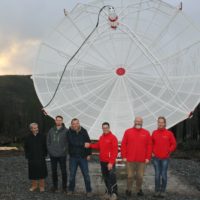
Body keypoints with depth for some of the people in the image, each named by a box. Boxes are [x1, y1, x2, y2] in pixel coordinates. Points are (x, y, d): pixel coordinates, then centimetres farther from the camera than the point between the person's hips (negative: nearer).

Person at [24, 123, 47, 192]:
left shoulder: (42, 136, -2)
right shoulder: (28, 138, 3)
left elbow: (45, 146, 4)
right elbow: (26, 147, 12)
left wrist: (44, 154, -2)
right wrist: (27, 156, 5)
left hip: (41, 158, -1)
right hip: (31, 158, 2)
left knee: (41, 173, 2)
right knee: (33, 173, 8)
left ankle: (41, 186, 15)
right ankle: (34, 185, 24)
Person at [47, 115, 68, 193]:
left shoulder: (66, 131, -4)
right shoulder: (51, 130, 6)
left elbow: (68, 142, -4)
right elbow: (48, 141, 9)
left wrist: (64, 150, -11)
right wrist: (50, 150, 0)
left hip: (62, 155, -3)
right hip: (53, 155, 3)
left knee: (63, 171, 4)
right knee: (54, 171, 11)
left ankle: (64, 187, 14)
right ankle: (55, 186, 23)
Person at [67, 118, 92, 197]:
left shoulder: (84, 131, -7)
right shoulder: (69, 132, -7)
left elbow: (88, 143, -3)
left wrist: (88, 154, -3)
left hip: (83, 157, -1)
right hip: (73, 157, 1)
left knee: (86, 174, 5)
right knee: (72, 174, 11)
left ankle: (89, 190, 16)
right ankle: (71, 189, 27)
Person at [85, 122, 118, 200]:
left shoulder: (113, 137, -12)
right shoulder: (101, 137, 11)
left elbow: (115, 151, -16)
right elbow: (98, 146, 24)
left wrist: (111, 162, -20)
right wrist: (90, 145, 8)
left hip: (110, 162, -7)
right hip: (102, 161, 7)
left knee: (112, 177, -5)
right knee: (105, 178, 14)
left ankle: (114, 193, 3)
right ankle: (108, 192, 25)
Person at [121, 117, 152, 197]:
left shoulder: (146, 133, 6)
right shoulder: (128, 132, 3)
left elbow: (149, 146, 4)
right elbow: (123, 145, 2)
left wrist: (148, 157, 0)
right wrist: (124, 156, -3)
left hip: (142, 160, 1)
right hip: (130, 160, -1)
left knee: (140, 176, 6)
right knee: (130, 176, 6)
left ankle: (139, 190, 21)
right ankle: (128, 190, 20)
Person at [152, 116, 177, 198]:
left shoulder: (169, 133, -2)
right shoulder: (154, 133, 4)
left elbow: (174, 144, 3)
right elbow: (151, 143, 15)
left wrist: (168, 152, -5)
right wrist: (152, 152, 4)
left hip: (165, 158, -1)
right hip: (156, 157, 2)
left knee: (164, 175, 2)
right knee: (157, 174, 5)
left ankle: (163, 191, 12)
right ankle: (157, 191, 13)